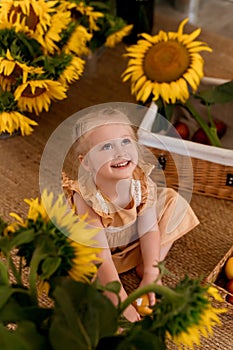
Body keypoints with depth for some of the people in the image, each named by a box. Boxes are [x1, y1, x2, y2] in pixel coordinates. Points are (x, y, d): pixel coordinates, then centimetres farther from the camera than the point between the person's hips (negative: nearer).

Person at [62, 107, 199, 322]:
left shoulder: (142, 181, -27)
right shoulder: (87, 199, -36)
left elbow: (149, 230, -19)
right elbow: (100, 257, -34)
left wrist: (151, 274, -23)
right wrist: (120, 303, -35)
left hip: (135, 244, 5)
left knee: (172, 201, -9)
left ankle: (143, 267, -6)